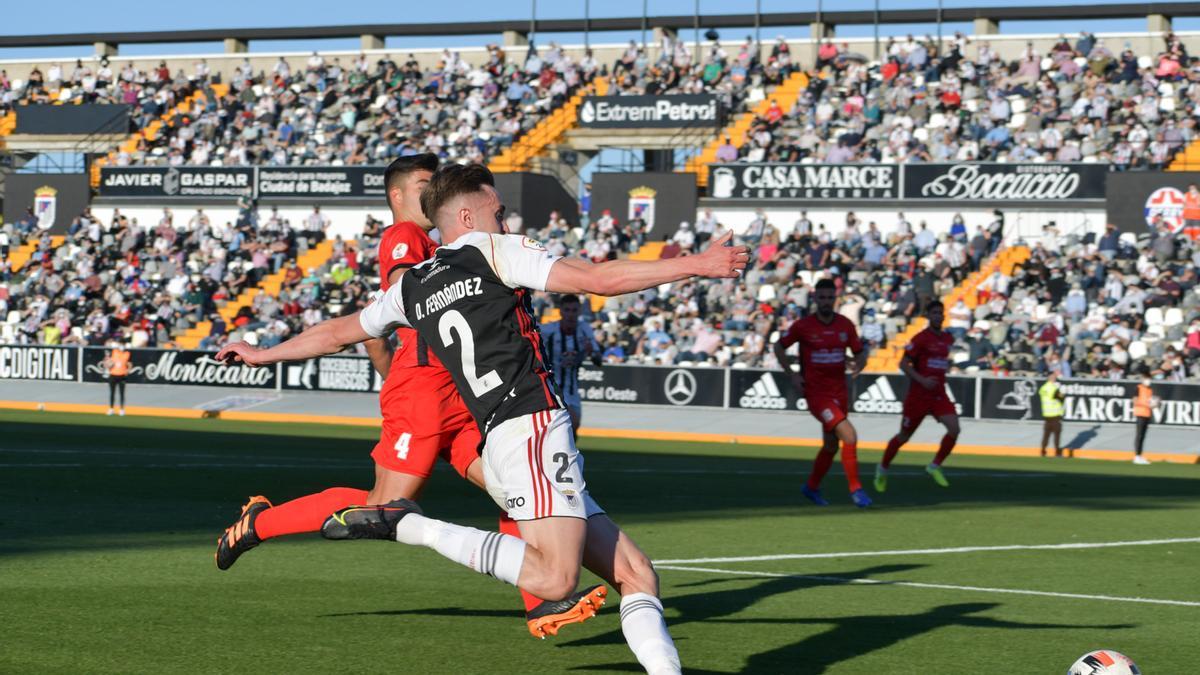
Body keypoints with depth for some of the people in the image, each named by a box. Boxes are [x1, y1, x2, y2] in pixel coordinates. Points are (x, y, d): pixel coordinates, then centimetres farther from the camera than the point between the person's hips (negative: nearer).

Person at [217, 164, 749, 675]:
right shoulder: (495, 251, 3)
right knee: (554, 578, -24)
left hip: (496, 446, 9)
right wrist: (695, 265, -1)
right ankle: (408, 527, -16)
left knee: (635, 573, 6)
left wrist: (263, 354, 52)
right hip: (532, 427, -9)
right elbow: (598, 279, -6)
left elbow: (339, 332, 34)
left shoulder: (411, 287, 22)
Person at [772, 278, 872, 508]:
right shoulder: (803, 326, -8)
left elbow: (860, 352, 11)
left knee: (831, 446, 16)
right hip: (816, 393, -5)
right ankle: (855, 489, -11)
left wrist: (859, 365, -13)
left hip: (839, 392, 5)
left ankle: (812, 487, 39)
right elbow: (779, 347, 5)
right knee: (849, 435, -21)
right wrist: (792, 375, -5)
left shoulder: (845, 325, 2)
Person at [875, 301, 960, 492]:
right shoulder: (921, 338, -11)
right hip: (918, 395, -5)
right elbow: (903, 364, -15)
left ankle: (935, 466, 0)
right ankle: (882, 469, 29)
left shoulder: (948, 339, 9)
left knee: (954, 429, -17)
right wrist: (922, 380, -25)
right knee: (904, 436, 7)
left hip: (939, 395, 5)